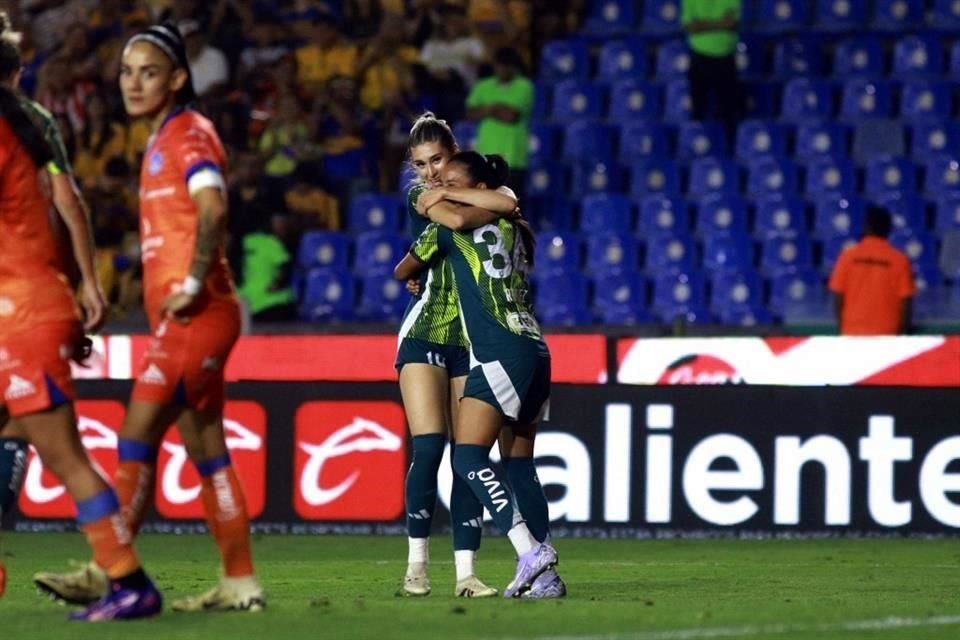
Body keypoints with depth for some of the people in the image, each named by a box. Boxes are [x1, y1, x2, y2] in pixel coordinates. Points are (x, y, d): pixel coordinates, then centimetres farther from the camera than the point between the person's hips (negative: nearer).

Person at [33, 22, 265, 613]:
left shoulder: (189, 134, -9)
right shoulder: (162, 140, 19)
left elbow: (212, 209, -25)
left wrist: (193, 285, -24)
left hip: (196, 314, -10)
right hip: (181, 317, 10)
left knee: (138, 436, -12)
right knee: (206, 452, 10)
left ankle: (106, 571, -13)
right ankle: (241, 584, 12)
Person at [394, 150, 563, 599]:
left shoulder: (447, 230, 2)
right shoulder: (515, 229, 19)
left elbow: (402, 272, 17)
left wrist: (416, 278, 40)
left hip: (499, 353, -8)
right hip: (535, 349, 8)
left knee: (469, 459, -14)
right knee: (519, 465, 11)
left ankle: (531, 551, -28)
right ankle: (545, 575, 6)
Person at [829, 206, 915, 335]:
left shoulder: (848, 256, -1)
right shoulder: (899, 260, -4)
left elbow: (837, 295, 0)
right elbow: (905, 299, -4)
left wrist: (842, 327, 12)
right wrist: (903, 332, 7)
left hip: (853, 334, 1)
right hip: (887, 334, -1)